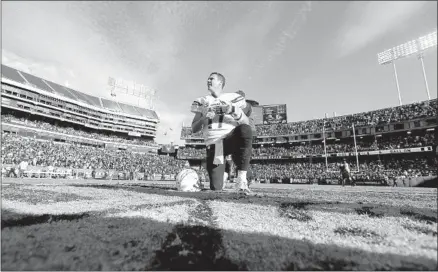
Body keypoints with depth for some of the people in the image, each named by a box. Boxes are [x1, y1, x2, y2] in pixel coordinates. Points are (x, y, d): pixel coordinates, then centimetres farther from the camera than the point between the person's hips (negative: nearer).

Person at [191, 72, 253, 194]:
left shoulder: (233, 98, 9)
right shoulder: (201, 101, 15)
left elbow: (246, 122, -2)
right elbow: (194, 129, 10)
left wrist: (234, 111, -20)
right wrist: (204, 118, -9)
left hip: (231, 139, -2)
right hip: (213, 144, 2)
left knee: (245, 130, -38)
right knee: (216, 187, -5)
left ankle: (241, 179, -30)